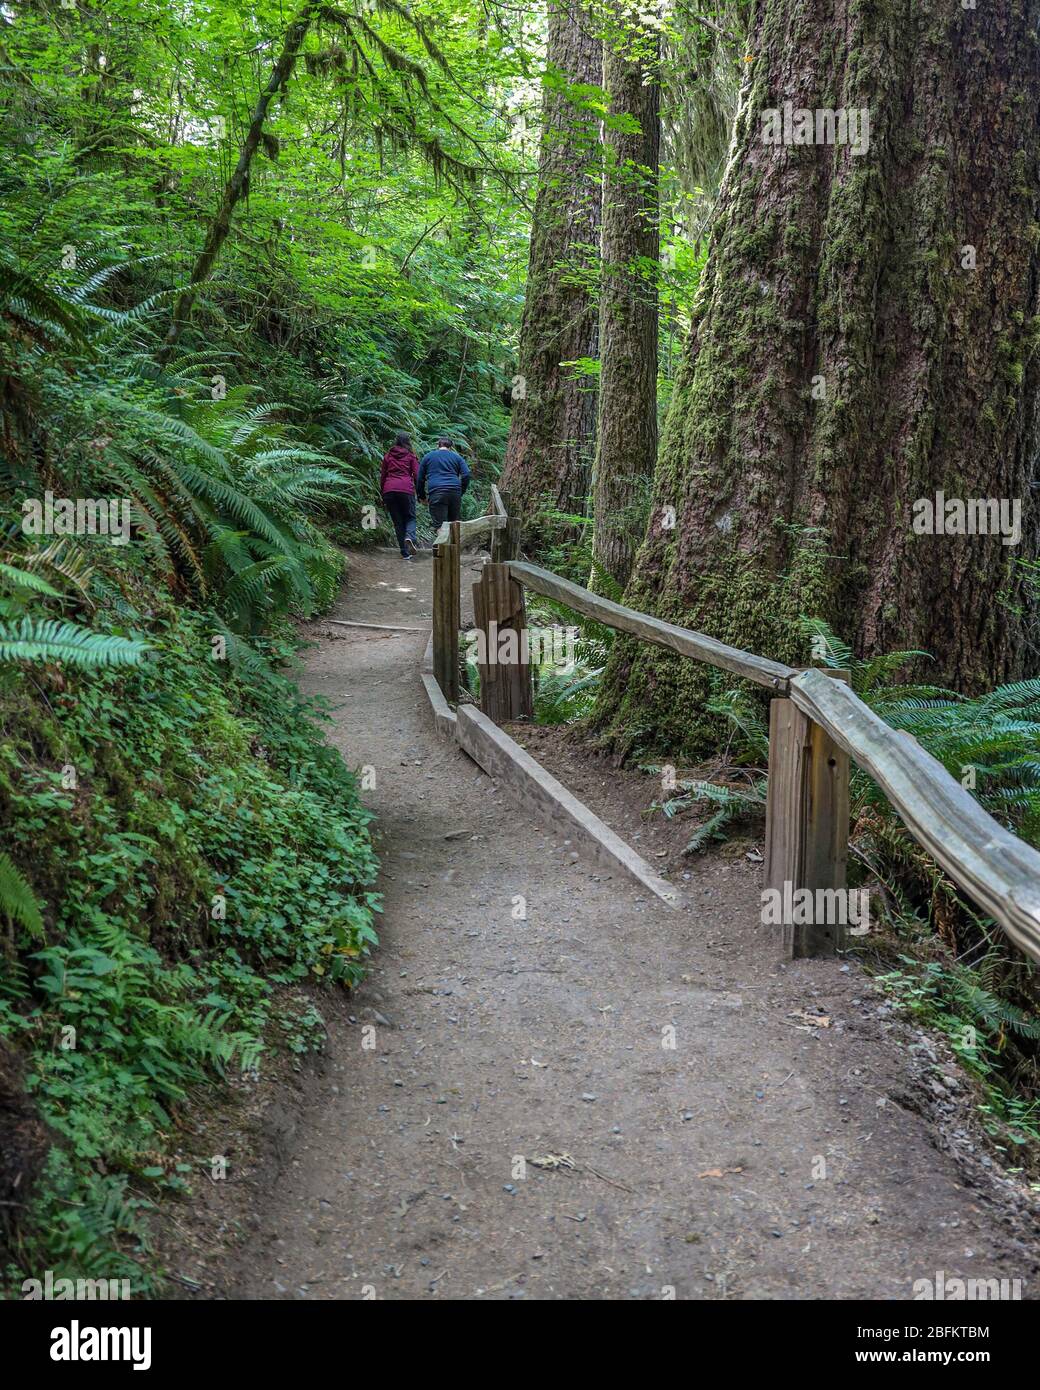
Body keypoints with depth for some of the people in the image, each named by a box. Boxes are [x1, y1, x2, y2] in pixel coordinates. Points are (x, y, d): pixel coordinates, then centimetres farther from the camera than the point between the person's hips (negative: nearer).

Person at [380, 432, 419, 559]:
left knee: (398, 521, 7)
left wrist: (383, 496, 21)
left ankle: (405, 553, 3)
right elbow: (417, 475, 2)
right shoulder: (410, 456, 10)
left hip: (389, 490, 2)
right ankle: (410, 537, -23)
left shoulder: (387, 456, 17)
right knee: (410, 517, 10)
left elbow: (382, 476, 17)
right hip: (406, 489, -2)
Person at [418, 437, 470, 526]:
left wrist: (422, 496, 25)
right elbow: (466, 475, 5)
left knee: (440, 526, -8)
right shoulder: (457, 457, 18)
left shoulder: (427, 457, 17)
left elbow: (420, 478, 16)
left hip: (436, 493, -2)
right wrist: (461, 492, 13)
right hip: (455, 493, 2)